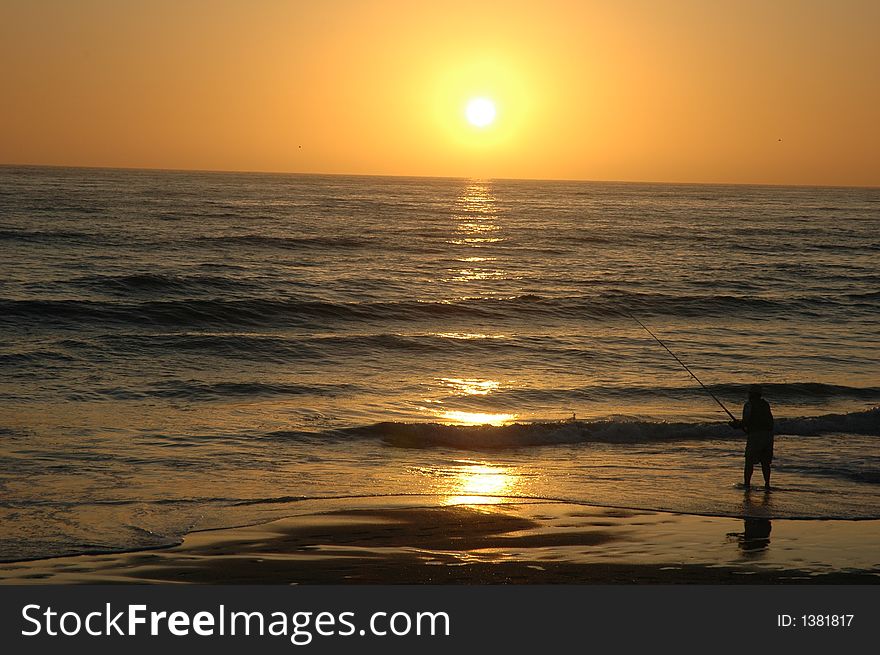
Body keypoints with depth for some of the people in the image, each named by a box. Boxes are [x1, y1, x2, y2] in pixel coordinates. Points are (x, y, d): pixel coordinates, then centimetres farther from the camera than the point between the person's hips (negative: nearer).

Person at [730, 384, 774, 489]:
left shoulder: (749, 405, -5)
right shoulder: (765, 404, 15)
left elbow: (746, 422, -15)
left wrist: (736, 424, 4)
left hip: (755, 436, -6)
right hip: (768, 435, 6)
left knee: (749, 461, 1)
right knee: (765, 462, 13)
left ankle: (746, 483, -1)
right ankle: (767, 484, 10)